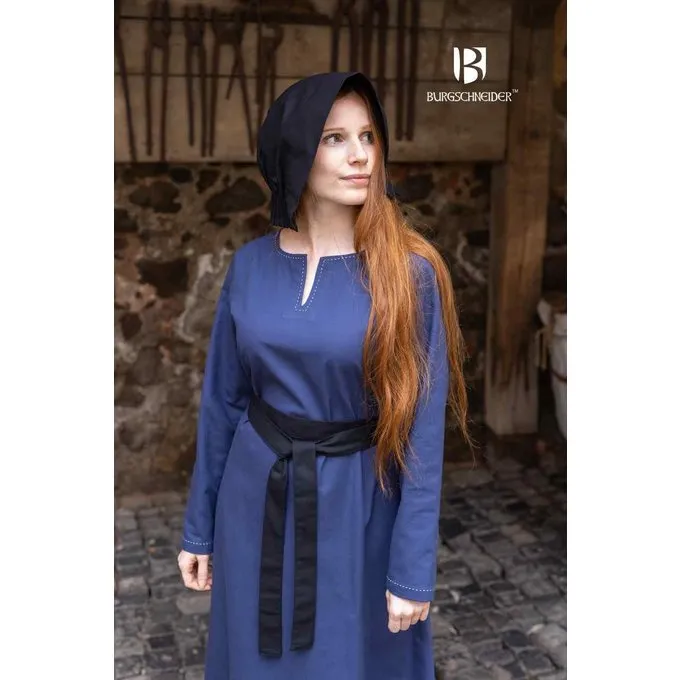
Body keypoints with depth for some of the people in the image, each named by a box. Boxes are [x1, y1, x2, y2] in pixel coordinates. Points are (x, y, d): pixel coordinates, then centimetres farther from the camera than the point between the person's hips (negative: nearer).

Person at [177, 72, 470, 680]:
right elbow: (223, 399, 4)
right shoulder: (251, 265, -3)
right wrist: (200, 525, 8)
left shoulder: (410, 272, -13)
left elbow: (422, 428, -12)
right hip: (258, 497, 3)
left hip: (358, 504, -3)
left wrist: (413, 566, -12)